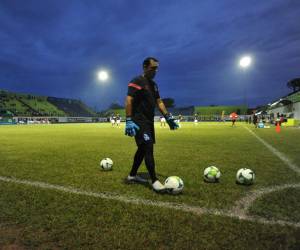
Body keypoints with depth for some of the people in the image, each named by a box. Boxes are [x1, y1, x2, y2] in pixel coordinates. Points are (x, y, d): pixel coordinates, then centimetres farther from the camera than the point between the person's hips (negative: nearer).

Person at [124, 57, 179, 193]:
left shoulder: (153, 84, 17)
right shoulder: (137, 81, -10)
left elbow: (159, 102, 19)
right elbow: (128, 101, -19)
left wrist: (168, 117, 12)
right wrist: (129, 120, -27)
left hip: (149, 121, 9)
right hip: (139, 121, -9)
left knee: (143, 149, 14)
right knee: (148, 148, -13)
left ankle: (132, 175, 28)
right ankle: (155, 181, -6)